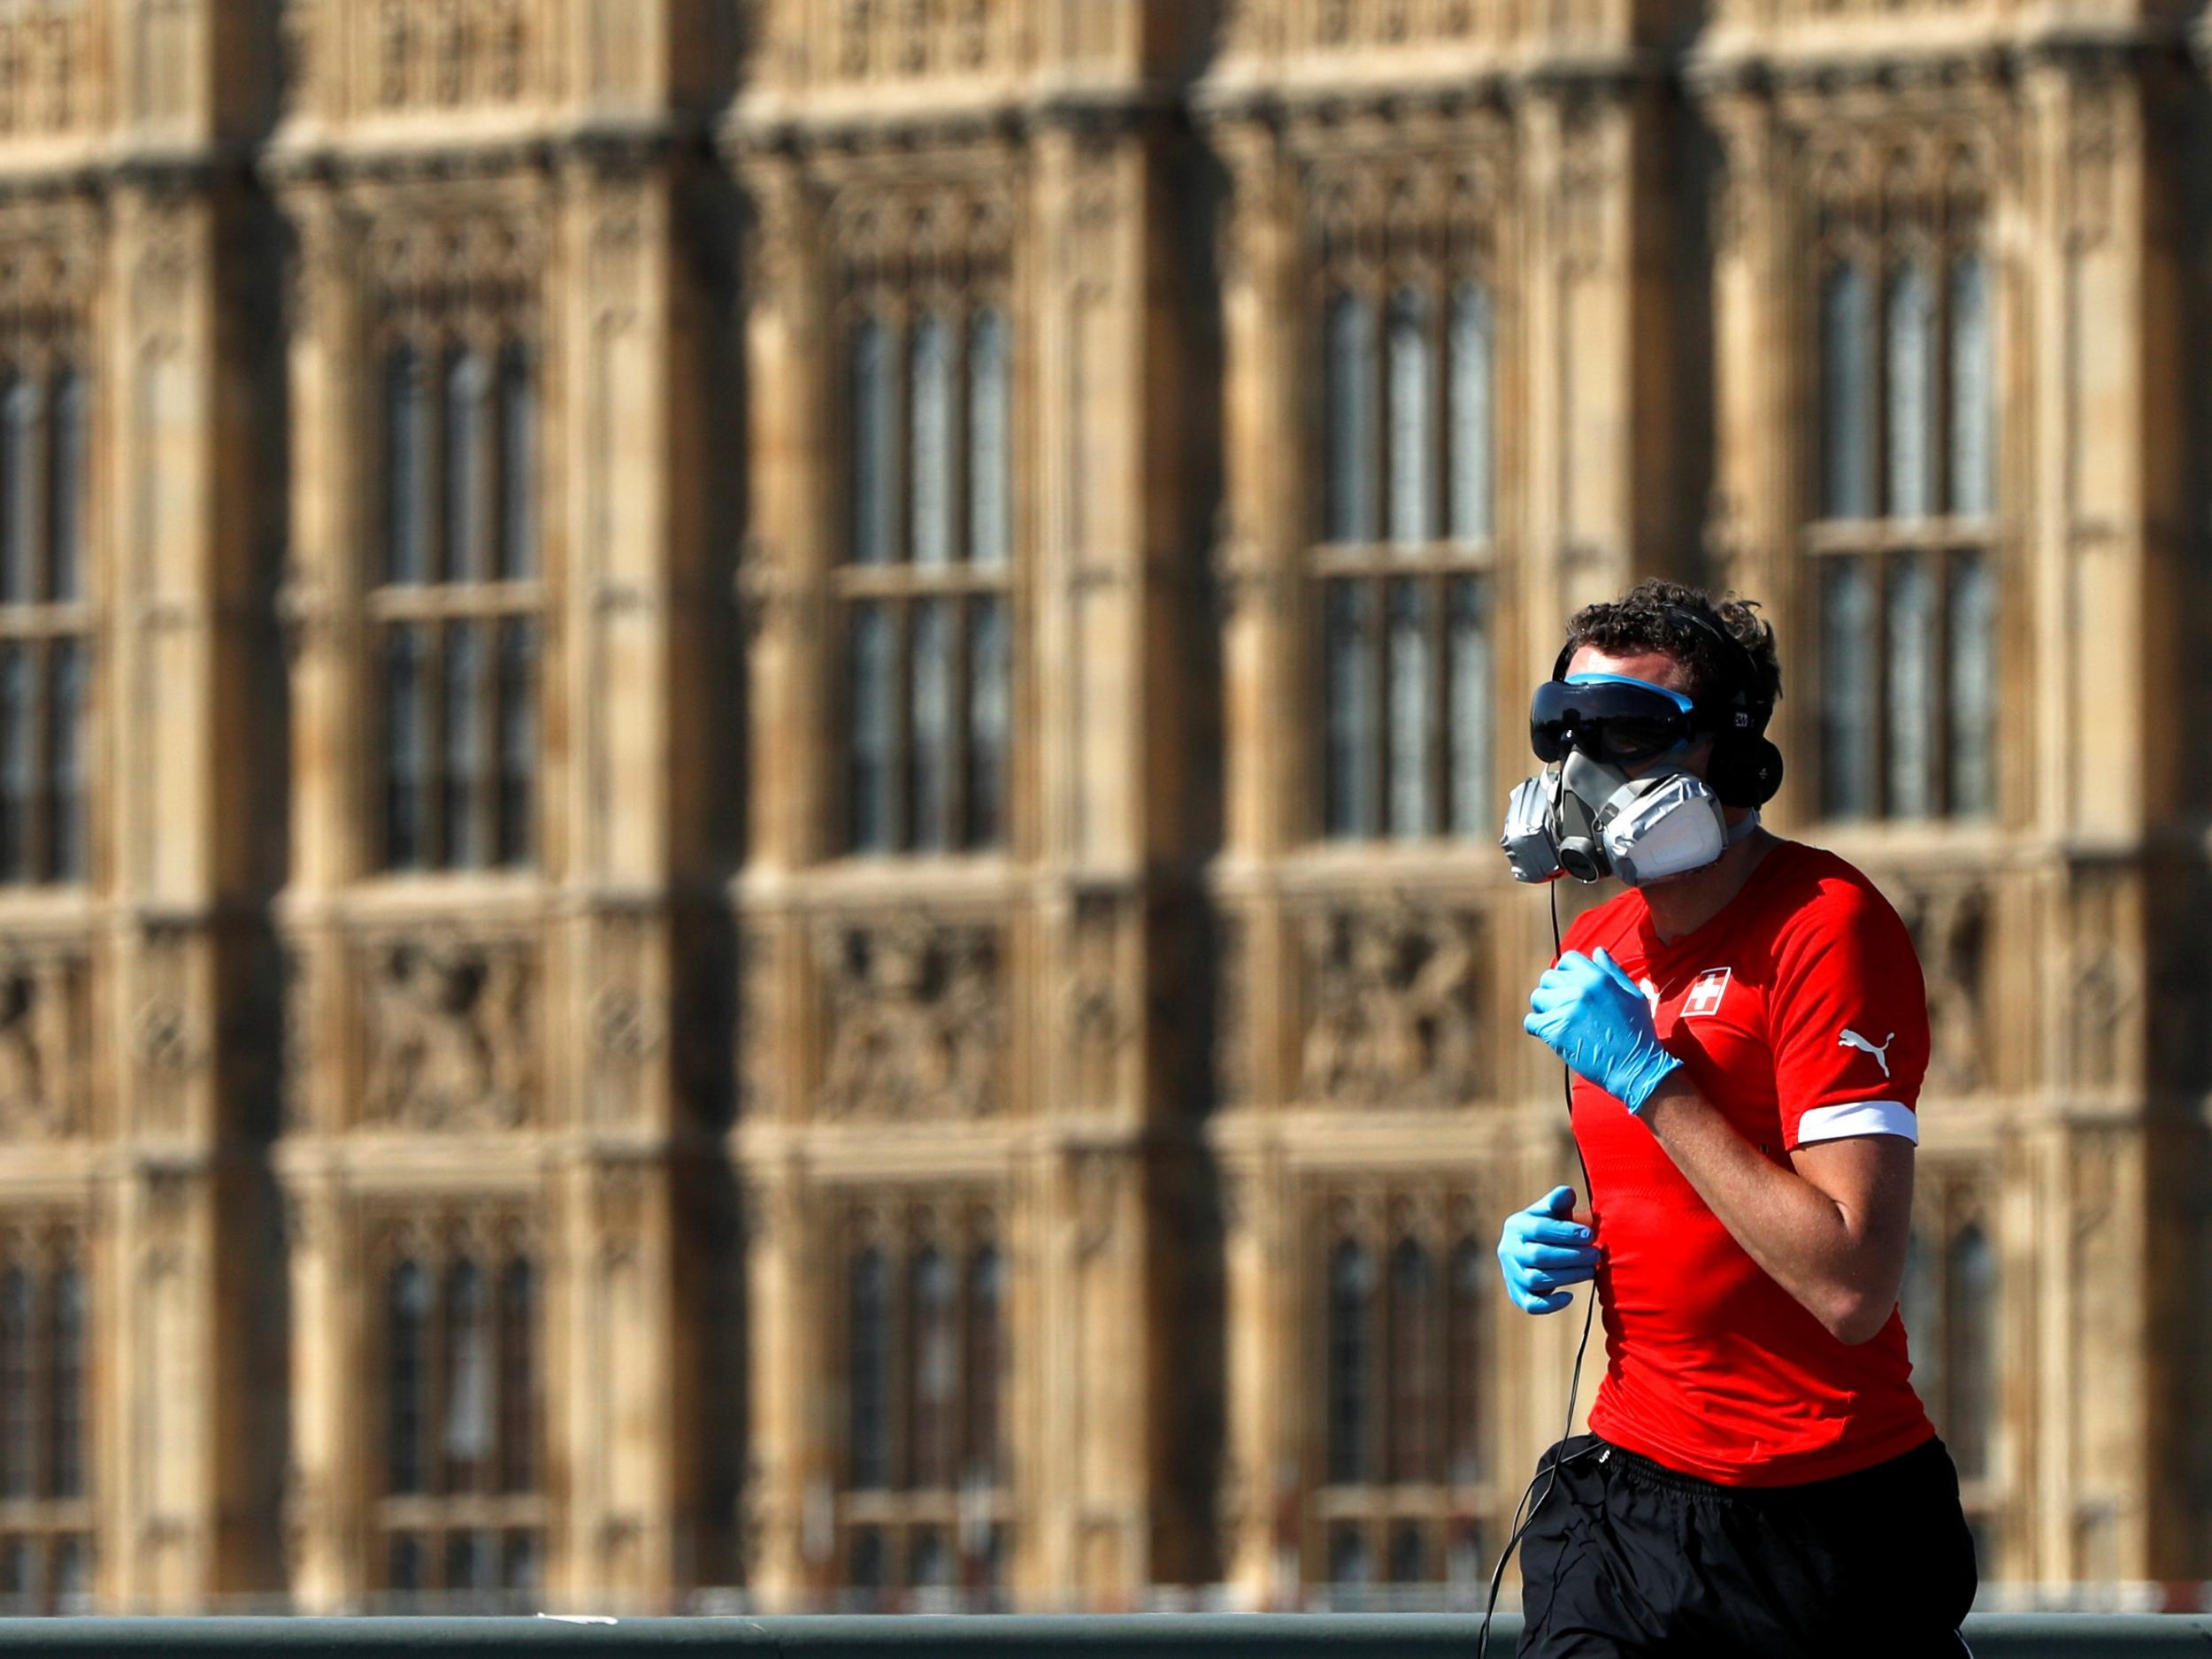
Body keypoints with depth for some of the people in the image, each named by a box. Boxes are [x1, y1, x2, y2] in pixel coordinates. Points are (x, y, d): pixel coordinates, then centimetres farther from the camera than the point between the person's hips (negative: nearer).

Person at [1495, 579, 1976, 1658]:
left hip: (1818, 1518, -6)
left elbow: (1851, 1289, -23)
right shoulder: (1595, 953, 10)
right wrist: (1554, 1246, 4)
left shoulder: (1824, 929, -14)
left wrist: (1648, 1075, -20)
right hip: (1623, 1481, 6)